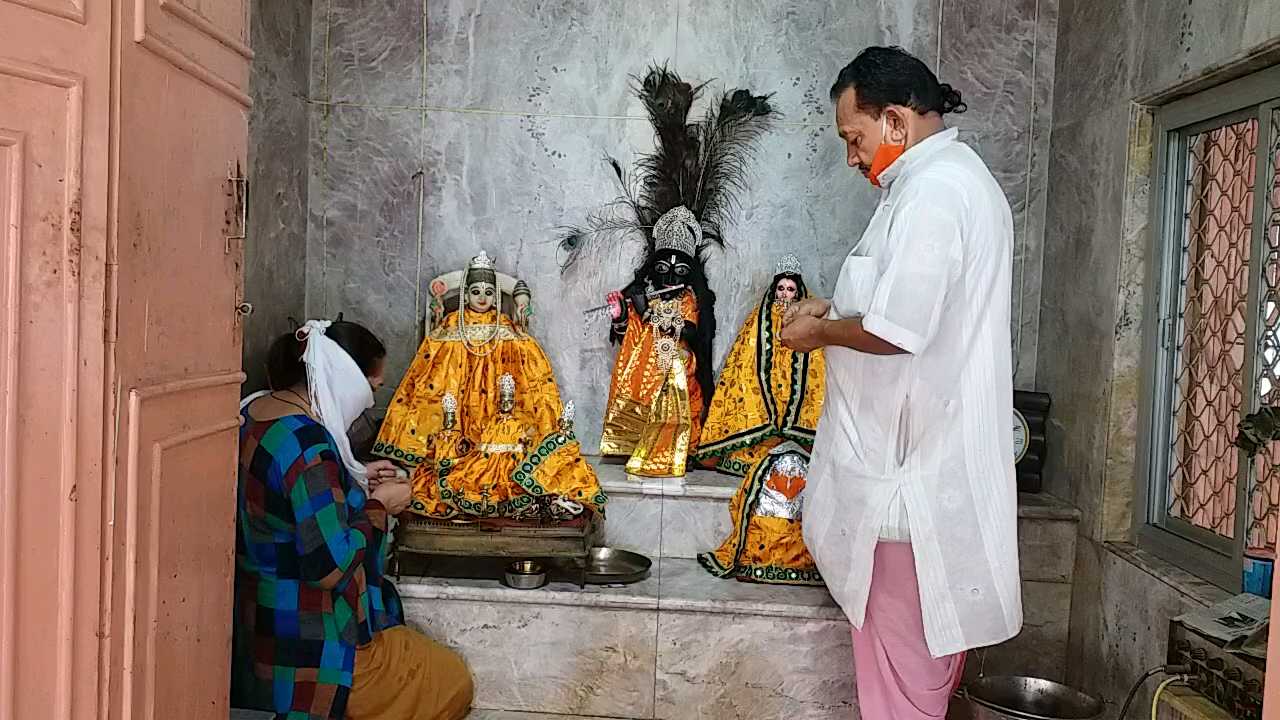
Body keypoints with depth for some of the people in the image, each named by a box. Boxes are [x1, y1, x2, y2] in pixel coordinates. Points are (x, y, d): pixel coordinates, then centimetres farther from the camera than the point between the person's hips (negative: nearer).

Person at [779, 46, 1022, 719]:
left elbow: (897, 331, -26)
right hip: (937, 455, 10)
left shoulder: (930, 193, -19)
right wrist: (838, 309, 12)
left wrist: (821, 331, -8)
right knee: (926, 651, 19)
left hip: (910, 463, -10)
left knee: (900, 652, 1)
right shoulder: (964, 180, 16)